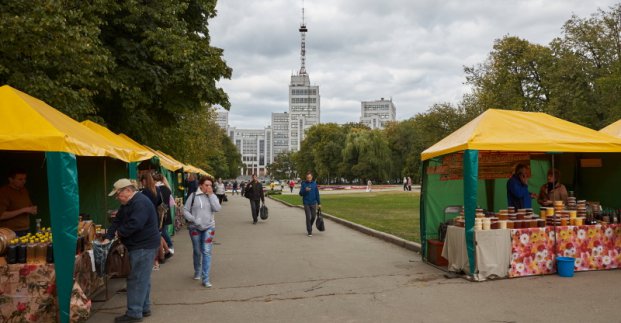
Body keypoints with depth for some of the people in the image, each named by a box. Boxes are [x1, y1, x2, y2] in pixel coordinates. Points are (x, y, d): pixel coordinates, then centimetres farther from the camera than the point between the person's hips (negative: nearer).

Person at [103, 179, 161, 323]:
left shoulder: (141, 203, -21)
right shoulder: (128, 204, 14)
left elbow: (134, 224, -30)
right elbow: (117, 220, 10)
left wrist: (119, 232, -13)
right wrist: (108, 237, -2)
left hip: (144, 246, -11)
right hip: (140, 245, 11)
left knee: (136, 280, -5)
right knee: (142, 279, 16)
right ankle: (144, 308, 26)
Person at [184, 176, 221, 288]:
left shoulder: (213, 196, 3)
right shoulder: (193, 196, -3)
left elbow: (217, 208, -13)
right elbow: (185, 210, -3)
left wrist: (210, 195, -12)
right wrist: (193, 220, -17)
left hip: (209, 227, 1)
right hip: (195, 227, 0)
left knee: (207, 252, -7)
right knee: (197, 251, 14)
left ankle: (205, 279, -4)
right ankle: (197, 272, 38)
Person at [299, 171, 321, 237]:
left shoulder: (314, 183, 3)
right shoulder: (303, 184, -2)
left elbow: (317, 194, 6)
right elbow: (301, 194, -3)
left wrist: (319, 203, 6)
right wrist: (305, 190, -23)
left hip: (313, 203, 2)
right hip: (306, 203, -2)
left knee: (313, 216, 5)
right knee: (308, 217, -4)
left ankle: (309, 227, 32)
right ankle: (309, 231, 4)